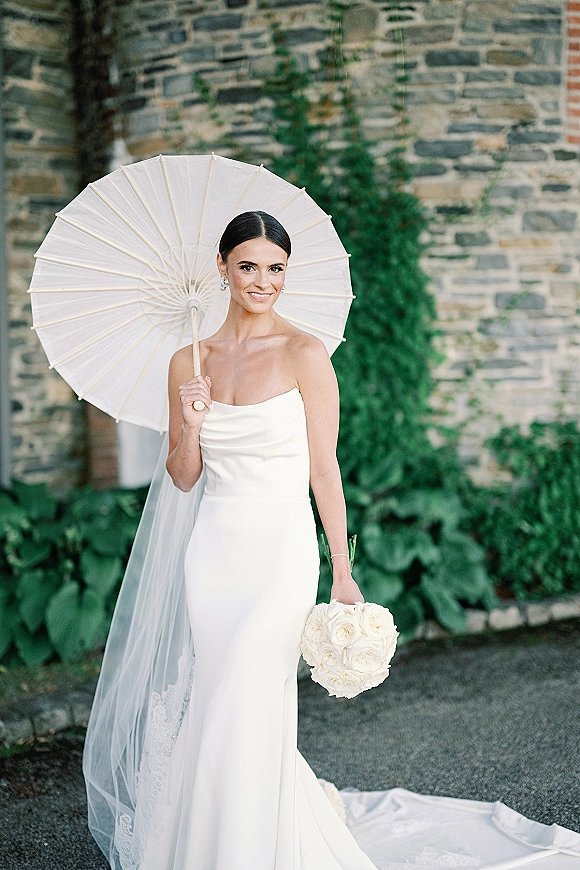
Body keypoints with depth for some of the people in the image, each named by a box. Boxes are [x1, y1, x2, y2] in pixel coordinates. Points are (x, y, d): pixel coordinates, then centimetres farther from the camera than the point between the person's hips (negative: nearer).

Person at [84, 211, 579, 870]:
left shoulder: (304, 355, -6)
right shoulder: (189, 361, 6)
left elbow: (323, 469, -6)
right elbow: (183, 479, 9)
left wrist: (343, 575, -6)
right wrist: (190, 426, -11)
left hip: (280, 550, -4)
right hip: (212, 550, 4)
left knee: (244, 713, -6)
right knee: (212, 710, 9)